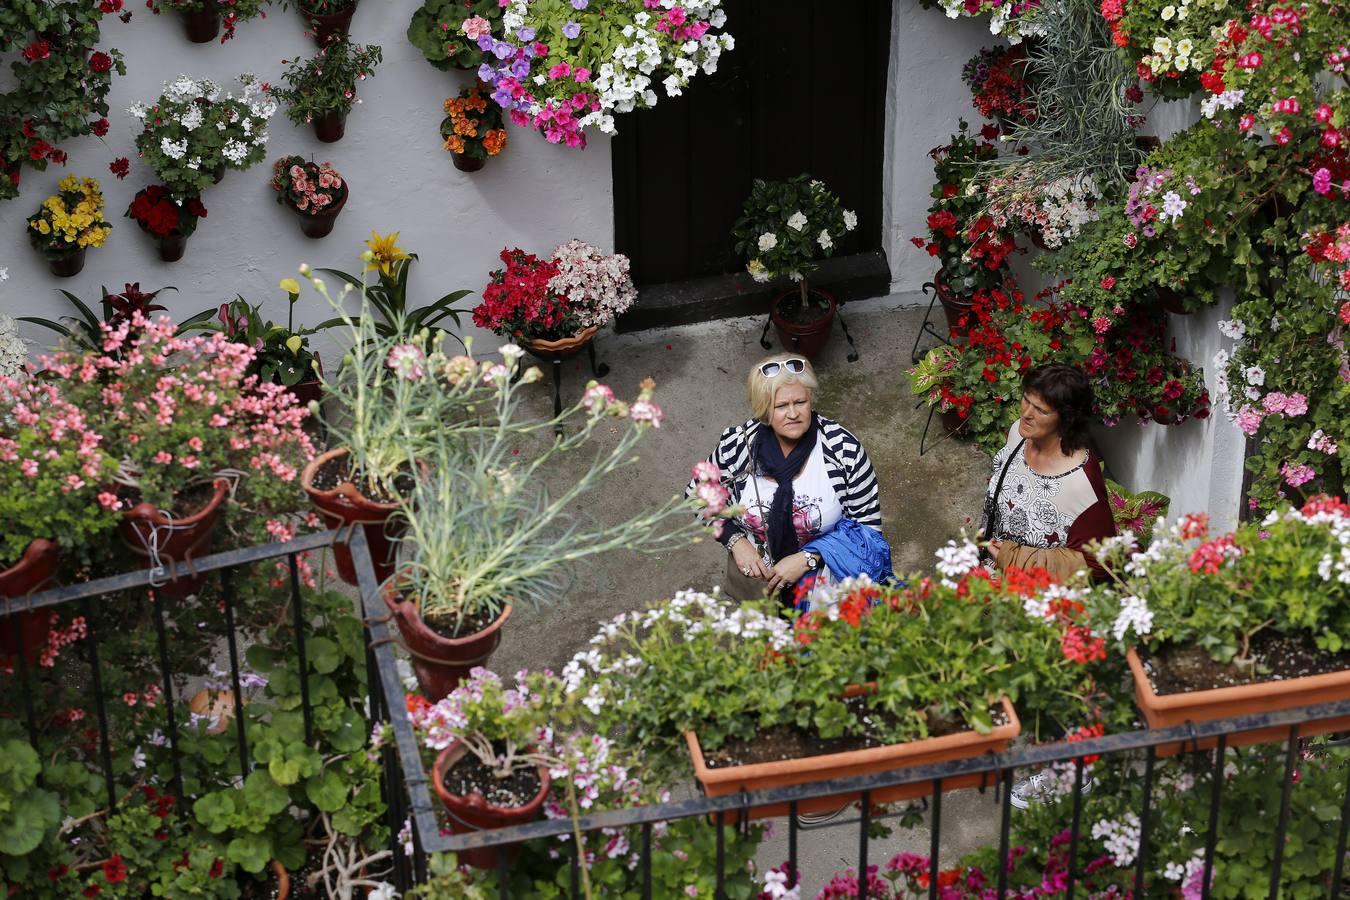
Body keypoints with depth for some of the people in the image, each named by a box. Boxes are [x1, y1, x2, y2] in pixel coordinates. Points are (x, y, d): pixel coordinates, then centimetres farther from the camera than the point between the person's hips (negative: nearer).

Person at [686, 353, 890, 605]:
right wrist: (735, 540, -7)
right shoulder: (737, 445, -9)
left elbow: (867, 523, -8)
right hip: (755, 573, 2)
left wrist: (808, 559, -18)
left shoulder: (843, 448, -14)